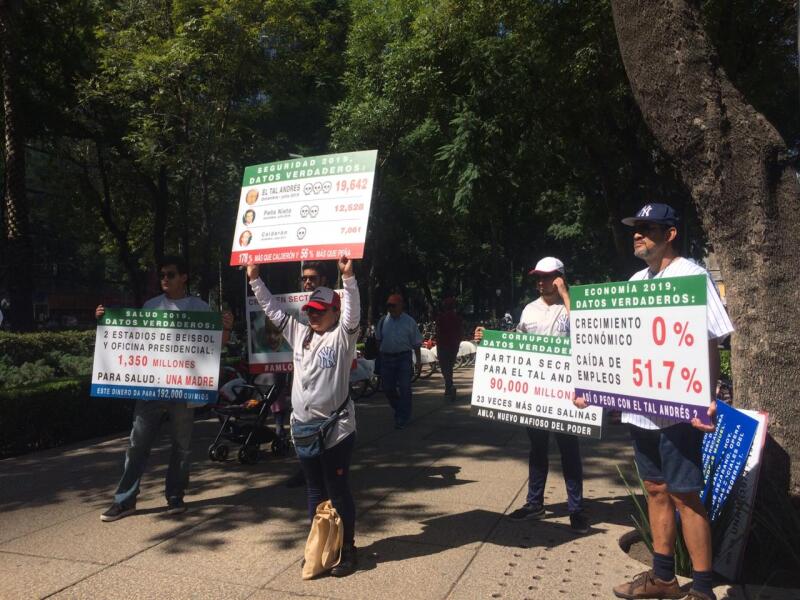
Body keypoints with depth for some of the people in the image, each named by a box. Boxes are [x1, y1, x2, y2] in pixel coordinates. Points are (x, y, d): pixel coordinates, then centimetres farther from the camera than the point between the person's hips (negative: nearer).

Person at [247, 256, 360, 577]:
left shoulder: (342, 336, -7)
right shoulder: (299, 333, 9)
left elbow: (353, 312, -25)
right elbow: (273, 310, 13)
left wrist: (348, 277, -36)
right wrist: (255, 279, 9)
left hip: (336, 429, -6)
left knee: (338, 490, 3)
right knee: (314, 490, 16)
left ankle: (347, 549, 17)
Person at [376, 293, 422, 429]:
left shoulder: (409, 321, 0)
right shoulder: (383, 321, 7)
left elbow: (416, 343, 2)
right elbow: (378, 340, 17)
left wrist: (418, 360, -1)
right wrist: (379, 355, 9)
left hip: (404, 358, -3)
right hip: (386, 357, 3)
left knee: (405, 389, -4)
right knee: (388, 388, 8)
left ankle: (402, 419, 6)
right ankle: (400, 409, 33)